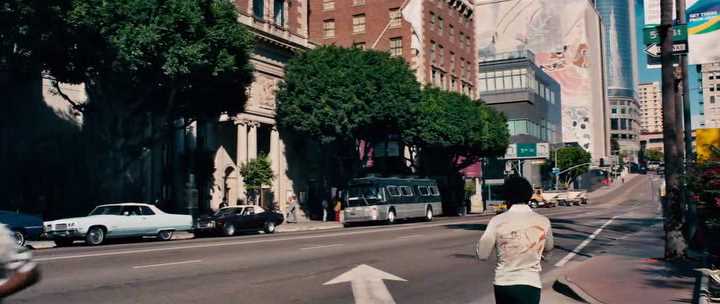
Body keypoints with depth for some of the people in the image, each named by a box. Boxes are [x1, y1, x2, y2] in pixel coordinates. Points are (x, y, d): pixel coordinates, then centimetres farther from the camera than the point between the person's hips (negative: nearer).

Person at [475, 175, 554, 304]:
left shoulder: (497, 221, -7)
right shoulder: (543, 222, -3)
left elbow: (482, 254, -3)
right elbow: (548, 247, 17)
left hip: (503, 284, 2)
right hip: (529, 284, -1)